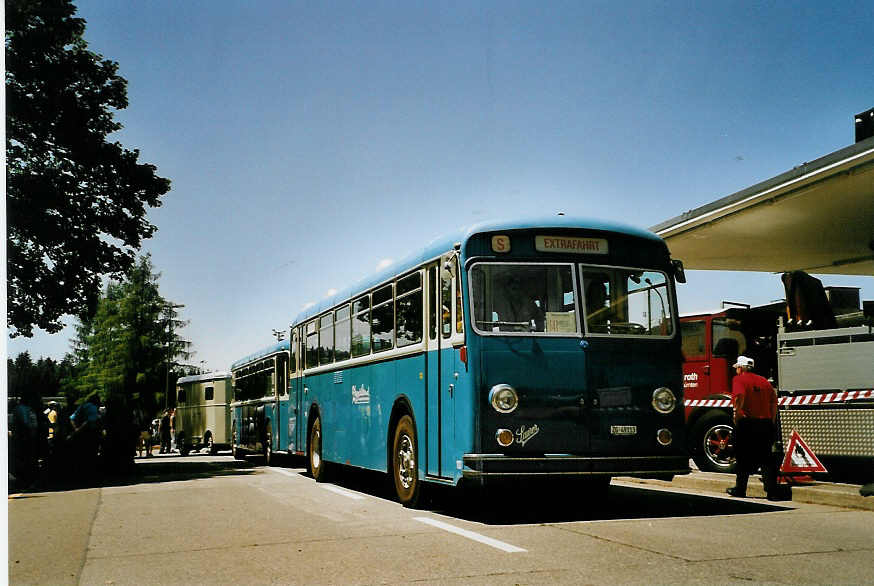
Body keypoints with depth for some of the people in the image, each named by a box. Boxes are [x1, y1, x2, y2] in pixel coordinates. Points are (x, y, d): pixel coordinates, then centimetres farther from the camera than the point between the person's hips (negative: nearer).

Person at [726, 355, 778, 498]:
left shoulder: (739, 379, -2)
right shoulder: (763, 380, 14)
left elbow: (740, 396, -21)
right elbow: (774, 399, 9)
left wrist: (737, 414, -14)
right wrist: (772, 420, 12)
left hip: (746, 423, -5)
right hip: (765, 422, 5)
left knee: (743, 458, 6)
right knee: (766, 458, 6)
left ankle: (740, 489, 13)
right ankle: (772, 490, -1)